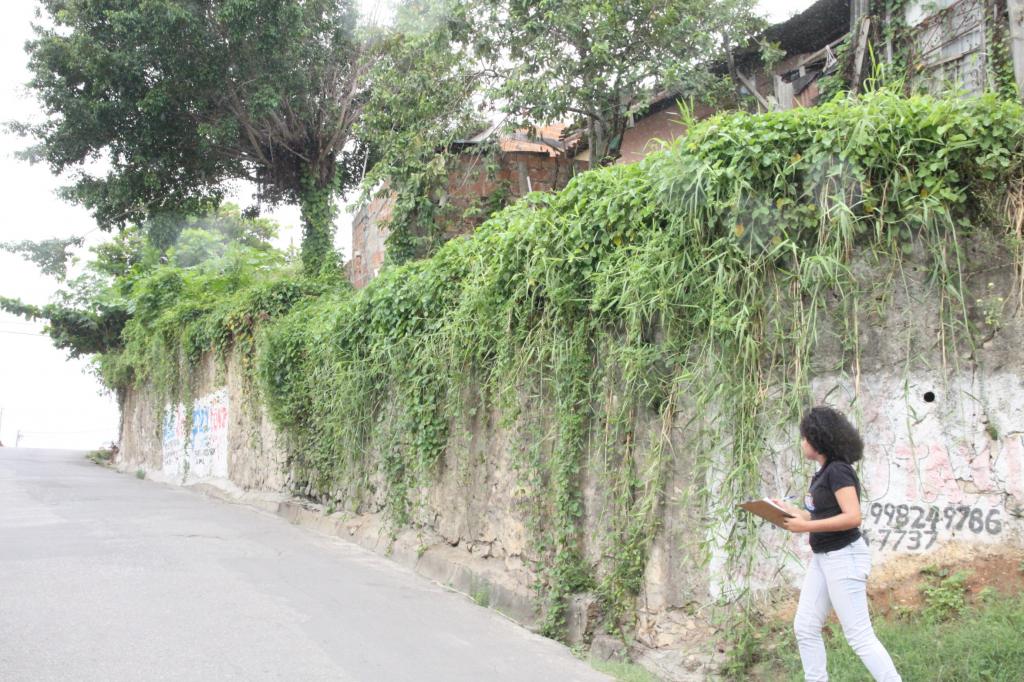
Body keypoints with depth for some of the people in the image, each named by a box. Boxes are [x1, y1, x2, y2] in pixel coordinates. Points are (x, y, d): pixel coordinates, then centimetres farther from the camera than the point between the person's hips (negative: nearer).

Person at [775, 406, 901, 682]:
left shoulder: (838, 470, -17)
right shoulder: (824, 472, 11)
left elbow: (852, 517, -25)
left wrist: (807, 527, -23)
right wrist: (790, 510, 8)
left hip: (844, 557, -10)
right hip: (823, 557, 10)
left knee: (859, 635, -7)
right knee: (805, 628, 11)